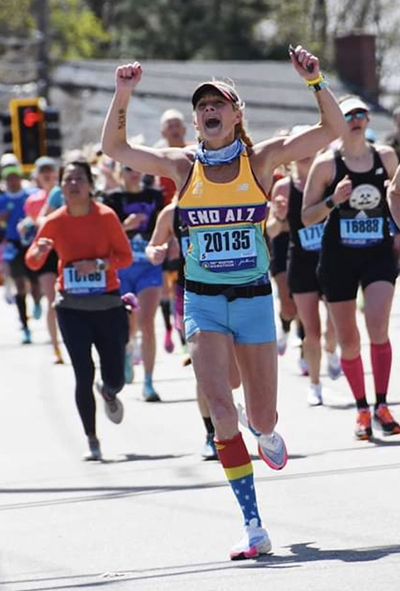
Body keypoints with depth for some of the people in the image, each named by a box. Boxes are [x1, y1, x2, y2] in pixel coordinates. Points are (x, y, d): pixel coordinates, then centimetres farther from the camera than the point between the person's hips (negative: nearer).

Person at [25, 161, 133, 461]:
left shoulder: (105, 216, -7)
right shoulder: (55, 222, -3)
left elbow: (126, 256, -5)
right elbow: (32, 262, 3)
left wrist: (99, 263, -22)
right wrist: (39, 251, -20)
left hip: (107, 304, 0)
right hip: (72, 308, 0)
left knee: (115, 379, 0)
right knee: (84, 375, -8)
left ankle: (109, 394, 40)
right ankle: (92, 441, 5)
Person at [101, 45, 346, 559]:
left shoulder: (261, 160, -2)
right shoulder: (182, 166, 0)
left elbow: (333, 129, -6)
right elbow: (114, 149, 5)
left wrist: (314, 81, -20)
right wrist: (122, 96, -8)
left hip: (254, 298, 0)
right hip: (203, 301, 0)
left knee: (262, 416, 6)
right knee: (220, 407, -16)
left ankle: (266, 432, 48)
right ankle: (252, 526, -13)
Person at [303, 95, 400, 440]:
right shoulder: (326, 164, -5)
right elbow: (307, 217, -1)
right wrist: (333, 201, -18)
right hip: (338, 258, 0)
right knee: (348, 340, 4)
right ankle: (362, 410, 20)